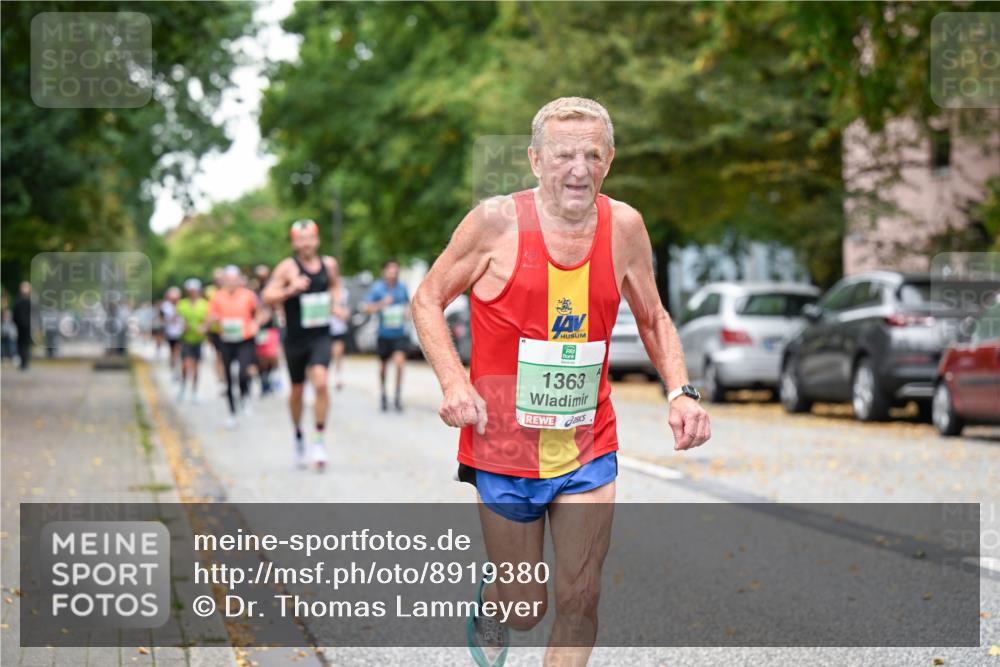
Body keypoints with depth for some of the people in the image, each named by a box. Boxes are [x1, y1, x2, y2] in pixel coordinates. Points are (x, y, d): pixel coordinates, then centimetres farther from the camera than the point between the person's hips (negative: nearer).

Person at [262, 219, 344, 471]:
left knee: (321, 382, -21)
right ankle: (298, 436, 35)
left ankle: (320, 439, -12)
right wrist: (290, 290, -27)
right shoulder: (288, 267, -7)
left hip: (320, 337, 1)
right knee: (297, 391, 12)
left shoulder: (329, 264, 5)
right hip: (295, 339, -1)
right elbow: (267, 297, -12)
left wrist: (335, 303, 6)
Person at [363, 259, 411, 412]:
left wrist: (408, 311, 2)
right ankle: (383, 395, 33)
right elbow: (366, 307, -12)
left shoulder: (402, 287, 3)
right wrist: (381, 304, -27)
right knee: (382, 365, 10)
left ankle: (398, 396, -6)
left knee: (399, 361, -19)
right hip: (384, 334, 0)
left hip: (400, 333, 0)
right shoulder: (377, 288, -6)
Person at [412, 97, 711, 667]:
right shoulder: (497, 222, -11)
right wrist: (454, 381, -15)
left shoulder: (624, 226, -1)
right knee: (525, 608, 9)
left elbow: (653, 320, 13)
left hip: (588, 449, 2)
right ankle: (489, 607, 45)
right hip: (504, 446, -2)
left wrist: (681, 391, -4)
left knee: (580, 599, -1)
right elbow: (429, 300, 0)